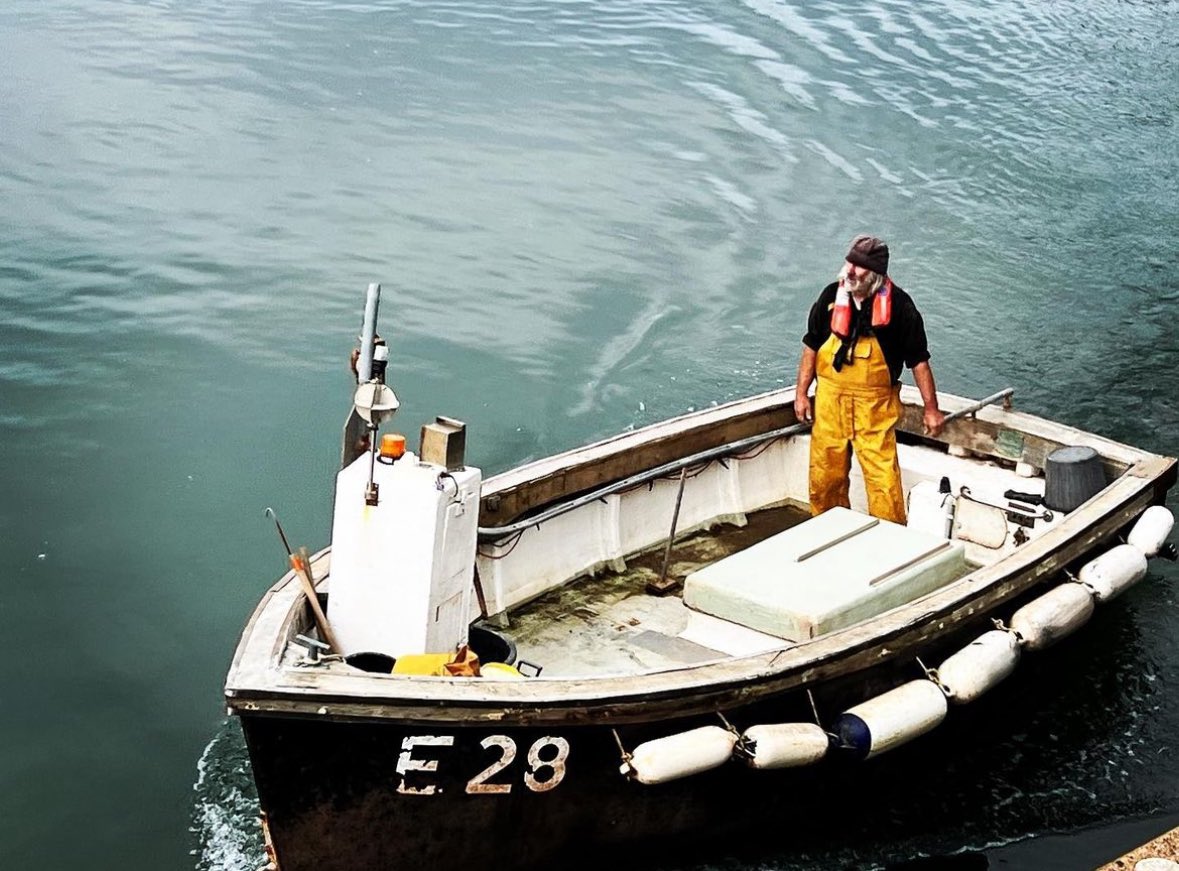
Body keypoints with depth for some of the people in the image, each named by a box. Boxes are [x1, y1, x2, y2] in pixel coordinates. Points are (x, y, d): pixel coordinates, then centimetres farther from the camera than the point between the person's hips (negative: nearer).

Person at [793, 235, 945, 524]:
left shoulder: (898, 304, -9)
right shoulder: (832, 295, 1)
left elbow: (918, 359, -4)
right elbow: (812, 346, 11)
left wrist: (931, 409, -4)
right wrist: (801, 393, 8)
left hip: (875, 405, -3)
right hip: (830, 401, 4)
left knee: (883, 476, -9)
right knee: (825, 474, 10)